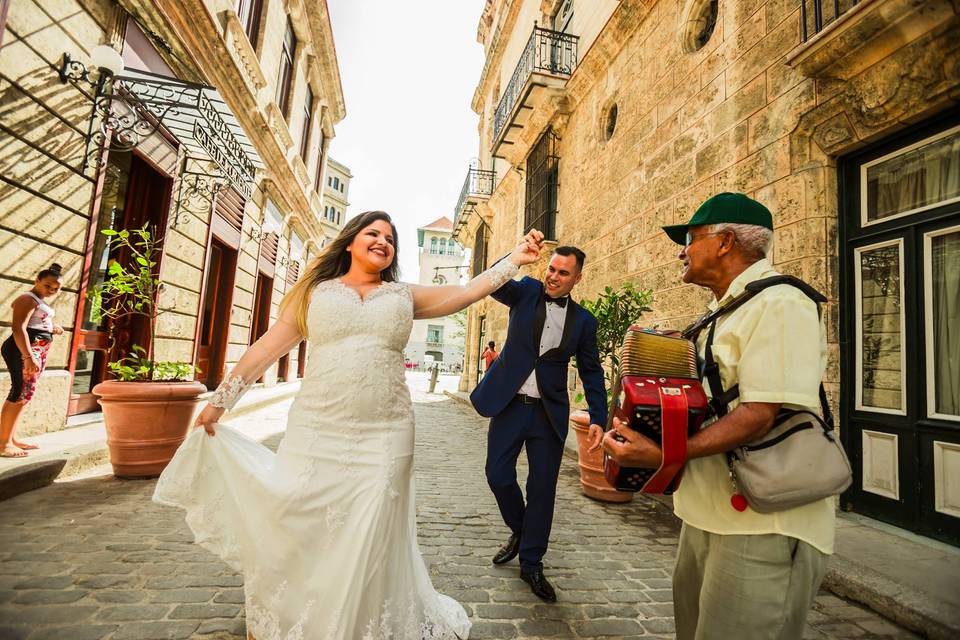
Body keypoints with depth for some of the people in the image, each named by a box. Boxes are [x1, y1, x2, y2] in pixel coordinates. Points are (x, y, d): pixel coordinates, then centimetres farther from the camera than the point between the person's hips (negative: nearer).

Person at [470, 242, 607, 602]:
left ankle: (531, 564, 25)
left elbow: (591, 372, 7)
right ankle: (519, 531, 36)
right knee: (498, 474, 6)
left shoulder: (583, 321, 3)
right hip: (510, 404, 0)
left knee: (542, 488, 5)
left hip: (549, 412, 0)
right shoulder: (526, 292, 2)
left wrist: (598, 418, -2)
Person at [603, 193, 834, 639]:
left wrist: (663, 455, -30)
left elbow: (759, 415, -25)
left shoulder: (779, 305, -16)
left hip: (762, 526, -9)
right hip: (707, 514, 9)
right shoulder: (722, 310, 15)